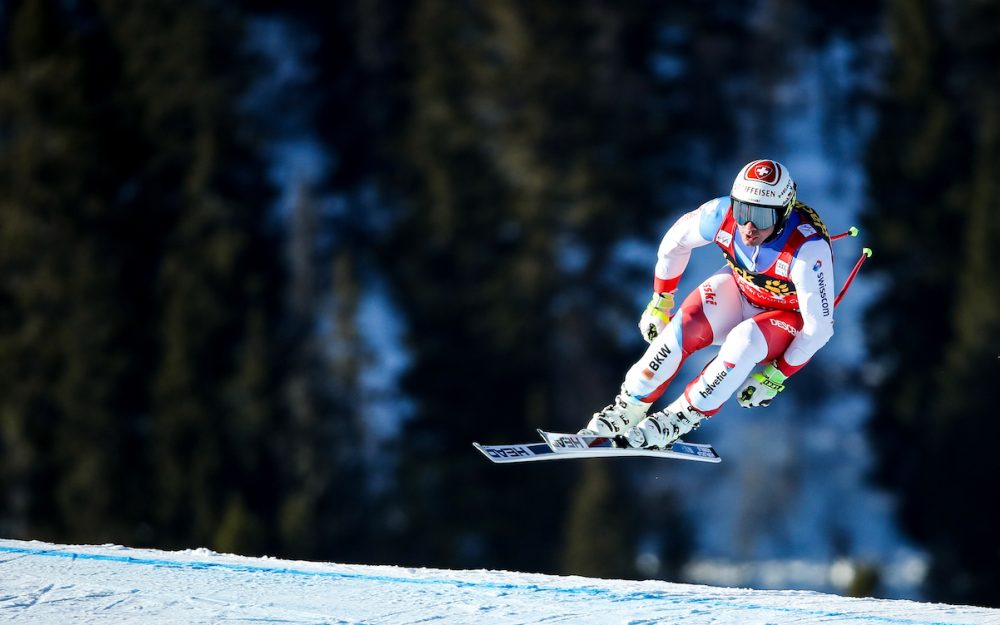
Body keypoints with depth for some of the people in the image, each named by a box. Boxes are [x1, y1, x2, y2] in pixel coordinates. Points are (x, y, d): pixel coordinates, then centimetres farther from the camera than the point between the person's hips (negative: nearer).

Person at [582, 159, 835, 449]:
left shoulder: (808, 250, -38)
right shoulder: (723, 213, -27)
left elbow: (819, 326, -27)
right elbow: (675, 241, -4)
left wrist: (777, 375, -23)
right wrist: (659, 302, 3)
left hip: (790, 319, -3)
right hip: (739, 290, 3)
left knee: (746, 339, -34)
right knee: (686, 325, -23)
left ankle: (682, 417, -19)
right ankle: (627, 409, -8)